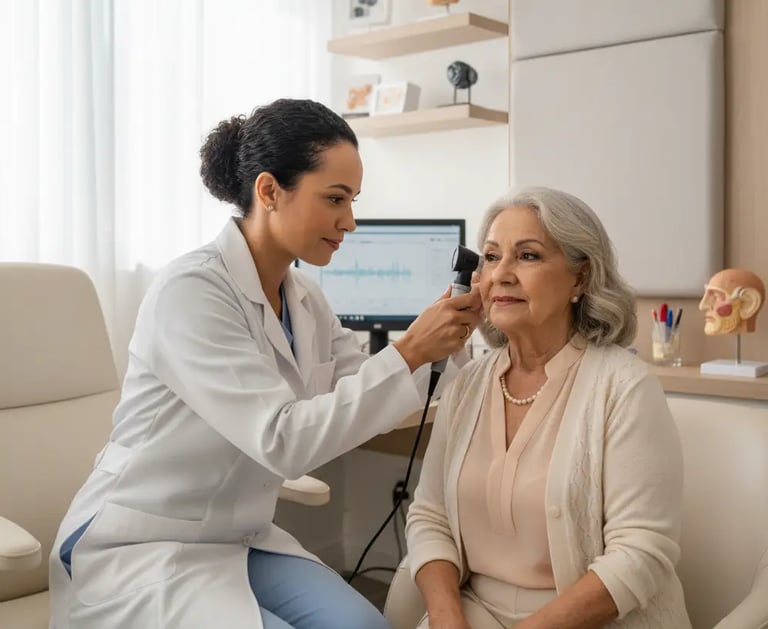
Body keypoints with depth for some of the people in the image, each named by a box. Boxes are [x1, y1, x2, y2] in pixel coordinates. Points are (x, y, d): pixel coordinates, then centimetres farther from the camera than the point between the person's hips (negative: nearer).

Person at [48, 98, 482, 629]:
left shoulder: (305, 300, 3)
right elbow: (283, 440, -29)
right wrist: (409, 352, -28)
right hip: (141, 549, -7)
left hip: (240, 541, 7)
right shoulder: (191, 291, -23)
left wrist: (434, 347, -12)